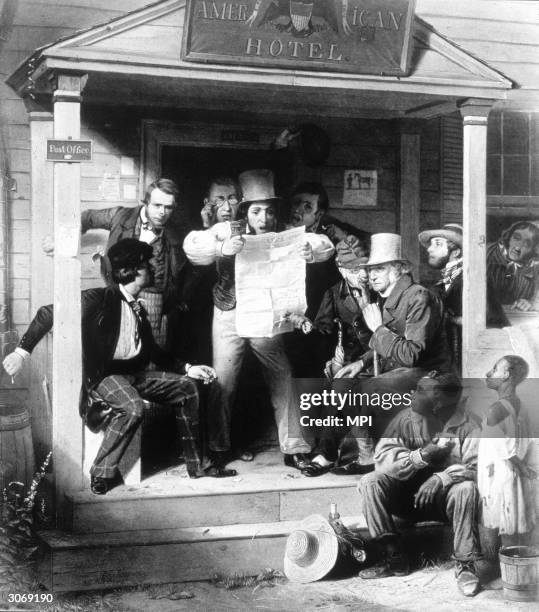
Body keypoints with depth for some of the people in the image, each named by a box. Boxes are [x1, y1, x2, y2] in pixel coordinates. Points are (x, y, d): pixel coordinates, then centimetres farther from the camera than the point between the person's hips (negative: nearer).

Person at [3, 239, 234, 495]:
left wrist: (188, 368, 10)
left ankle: (196, 466, 7)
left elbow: (152, 350, 20)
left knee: (186, 387, 2)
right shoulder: (101, 298, -14)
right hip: (103, 375, -8)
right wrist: (22, 351, -21)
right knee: (133, 407, -35)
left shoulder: (138, 307, 12)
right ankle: (102, 474, -18)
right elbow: (48, 313, -15)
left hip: (134, 373, 8)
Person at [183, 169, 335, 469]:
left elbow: (325, 244, -5)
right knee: (223, 384, 2)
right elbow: (191, 246, -19)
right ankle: (218, 447, 18)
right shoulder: (228, 231, -8)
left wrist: (311, 250, -29)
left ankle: (294, 448, 9)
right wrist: (221, 248, -38)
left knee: (283, 379, 0)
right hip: (230, 317, -1)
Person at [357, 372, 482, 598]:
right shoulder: (406, 418, -7)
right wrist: (420, 456, -28)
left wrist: (440, 479, -36)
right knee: (370, 482, -18)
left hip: (445, 496, -3)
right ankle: (394, 558, -14)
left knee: (466, 489, -35)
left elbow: (478, 465, -23)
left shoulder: (466, 426, -14)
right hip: (408, 494, 3)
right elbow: (382, 455, -14)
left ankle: (465, 565, -21)